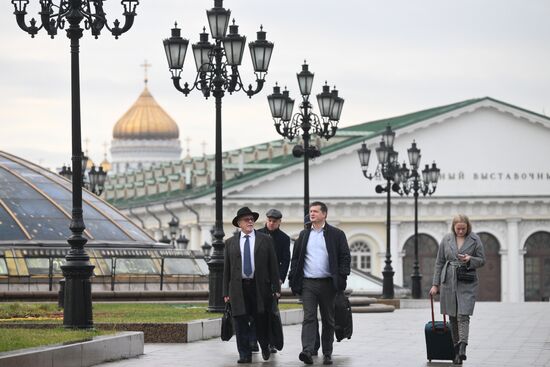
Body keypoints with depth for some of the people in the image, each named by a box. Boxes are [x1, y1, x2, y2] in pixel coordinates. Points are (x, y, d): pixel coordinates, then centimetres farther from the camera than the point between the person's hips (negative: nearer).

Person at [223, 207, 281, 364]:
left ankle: (265, 347, 28)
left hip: (260, 286, -1)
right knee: (241, 322, -1)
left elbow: (273, 264, 4)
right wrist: (226, 292, 4)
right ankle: (245, 355, 4)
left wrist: (276, 287, -2)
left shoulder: (265, 240, 6)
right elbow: (226, 268, 9)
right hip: (238, 287, 1)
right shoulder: (230, 242, 9)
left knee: (261, 320, 3)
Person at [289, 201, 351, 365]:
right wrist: (293, 279, 3)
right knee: (309, 317, -11)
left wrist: (341, 278, -10)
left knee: (328, 320, 7)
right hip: (308, 283, 1)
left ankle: (327, 353, 14)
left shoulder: (336, 234, 3)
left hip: (327, 283, -1)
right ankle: (307, 351, -21)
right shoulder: (304, 235, 12)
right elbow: (295, 258, 13)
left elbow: (345, 257, 1)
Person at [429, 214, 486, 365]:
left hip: (467, 283, -2)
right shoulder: (446, 239, 5)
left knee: (463, 315, -16)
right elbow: (439, 262, 10)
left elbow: (482, 260, 5)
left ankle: (462, 348, -25)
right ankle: (456, 350, 13)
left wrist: (470, 259, -17)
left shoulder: (475, 239, 0)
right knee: (452, 316, 5)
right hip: (448, 281, 2)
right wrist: (435, 284, 7)